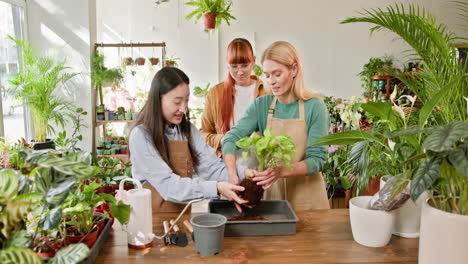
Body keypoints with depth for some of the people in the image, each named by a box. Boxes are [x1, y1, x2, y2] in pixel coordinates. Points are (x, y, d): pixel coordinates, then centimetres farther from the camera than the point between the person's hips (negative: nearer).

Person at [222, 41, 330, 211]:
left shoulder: (314, 106, -11)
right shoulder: (262, 105, -3)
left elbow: (317, 159, -14)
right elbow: (232, 138, -15)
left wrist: (281, 171, -31)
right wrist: (232, 176, -32)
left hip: (307, 199, -2)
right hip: (273, 196, 2)